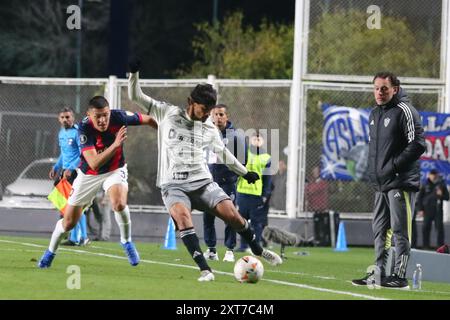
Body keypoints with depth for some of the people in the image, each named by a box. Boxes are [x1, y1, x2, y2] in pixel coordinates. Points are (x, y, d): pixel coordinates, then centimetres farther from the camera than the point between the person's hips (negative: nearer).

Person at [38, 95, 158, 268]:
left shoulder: (119, 117, -25)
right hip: (89, 175, -1)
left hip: (115, 170, 1)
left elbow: (148, 120, -7)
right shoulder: (84, 128, -32)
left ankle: (126, 241, -3)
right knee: (69, 222, 5)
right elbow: (94, 163, -39)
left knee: (119, 204, -31)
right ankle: (50, 252, 34)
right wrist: (115, 145, -49)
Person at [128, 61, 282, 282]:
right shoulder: (167, 113, 0)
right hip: (173, 185, -3)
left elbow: (222, 152, 26)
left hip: (202, 182, 3)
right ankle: (204, 268, -35)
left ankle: (258, 251, 15)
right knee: (182, 215, -33)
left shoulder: (210, 129, 8)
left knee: (232, 214, -13)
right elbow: (135, 96, 1)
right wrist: (134, 73, -15)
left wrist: (245, 173, 33)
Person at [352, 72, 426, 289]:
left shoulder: (405, 111, -10)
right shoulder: (375, 114, 17)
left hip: (401, 183, -9)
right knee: (380, 229, 11)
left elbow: (417, 144, -16)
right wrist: (374, 171, 14)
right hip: (381, 183, 9)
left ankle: (399, 275, -6)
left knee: (400, 230, -7)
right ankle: (379, 273, 17)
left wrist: (393, 166, -17)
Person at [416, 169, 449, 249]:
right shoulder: (426, 185, 4)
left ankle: (440, 246, -3)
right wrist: (420, 209, 0)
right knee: (426, 228, 1)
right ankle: (426, 245, 9)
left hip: (438, 210, 0)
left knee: (439, 228, -6)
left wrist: (441, 195, -14)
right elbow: (419, 198, 7)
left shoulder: (441, 184, 6)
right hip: (428, 209, 0)